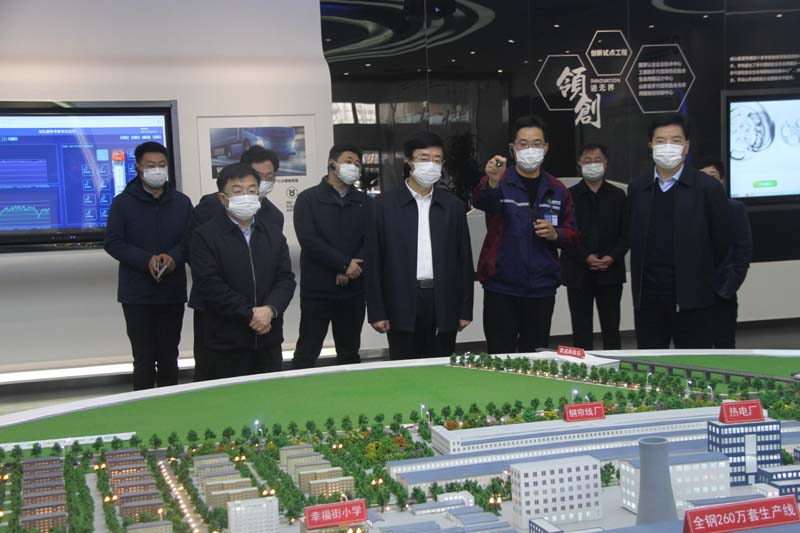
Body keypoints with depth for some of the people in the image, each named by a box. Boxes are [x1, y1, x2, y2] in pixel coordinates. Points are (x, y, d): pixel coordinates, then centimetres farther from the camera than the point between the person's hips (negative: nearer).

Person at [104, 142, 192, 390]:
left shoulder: (182, 202, 6)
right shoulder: (122, 202, -1)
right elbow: (113, 242, -5)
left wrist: (174, 257, -16)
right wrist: (147, 260, -19)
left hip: (173, 292, 3)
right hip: (137, 294, -2)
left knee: (169, 356, 11)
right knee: (144, 357, 1)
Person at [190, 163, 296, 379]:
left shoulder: (273, 233, 13)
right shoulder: (205, 236, -3)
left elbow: (286, 278, 6)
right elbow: (209, 285, -12)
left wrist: (270, 309, -13)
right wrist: (250, 314, -15)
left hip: (269, 340, 5)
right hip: (226, 344, -4)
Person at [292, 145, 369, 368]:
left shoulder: (363, 202, 11)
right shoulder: (308, 199, 0)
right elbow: (308, 239, -11)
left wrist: (349, 271, -13)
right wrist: (345, 263, -13)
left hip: (353, 289, 4)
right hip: (316, 290, -4)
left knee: (350, 352, 11)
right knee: (307, 352, -3)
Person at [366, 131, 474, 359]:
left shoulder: (453, 205, 9)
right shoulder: (384, 205, 2)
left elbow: (464, 259, 9)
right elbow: (374, 262, 1)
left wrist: (465, 310, 5)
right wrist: (376, 312, -4)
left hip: (444, 304, 2)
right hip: (402, 306, -2)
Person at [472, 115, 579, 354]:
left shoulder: (557, 190, 11)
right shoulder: (499, 181, -2)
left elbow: (573, 237, 16)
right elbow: (480, 201, -25)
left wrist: (555, 234, -7)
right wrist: (492, 183, -48)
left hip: (542, 289, 4)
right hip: (501, 289, -3)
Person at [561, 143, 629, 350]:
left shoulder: (618, 196, 9)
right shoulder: (569, 196, 3)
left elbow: (626, 234, 6)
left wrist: (612, 257, -10)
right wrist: (586, 257, -14)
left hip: (610, 272, 1)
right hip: (579, 273, -1)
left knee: (611, 328, 5)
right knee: (581, 329, 2)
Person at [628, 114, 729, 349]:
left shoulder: (708, 187, -4)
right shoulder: (636, 189, 8)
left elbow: (721, 242, 0)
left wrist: (713, 284, 4)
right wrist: (637, 287, 12)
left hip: (692, 297, -3)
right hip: (647, 298, 4)